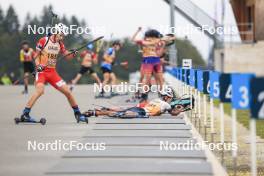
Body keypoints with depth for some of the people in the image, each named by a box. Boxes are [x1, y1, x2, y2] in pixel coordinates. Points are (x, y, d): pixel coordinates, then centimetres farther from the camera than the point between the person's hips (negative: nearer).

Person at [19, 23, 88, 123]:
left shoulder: (60, 44, 9)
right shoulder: (43, 41, -6)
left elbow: (67, 56, 6)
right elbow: (36, 55, 0)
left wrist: (73, 54, -16)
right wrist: (38, 65, -17)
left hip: (53, 72, 6)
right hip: (42, 71, -6)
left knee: (67, 91, 2)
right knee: (40, 90, -29)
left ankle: (77, 114, 17)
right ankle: (25, 114, -26)